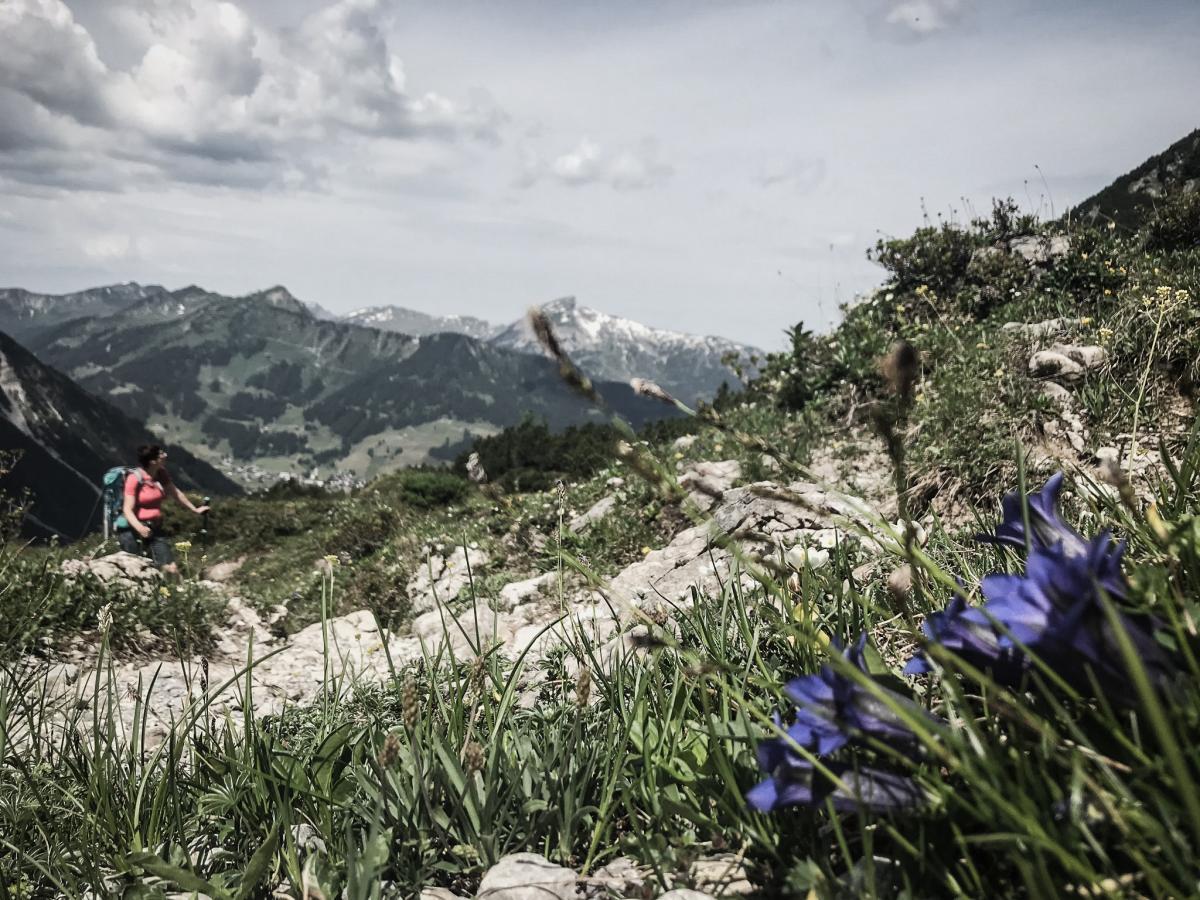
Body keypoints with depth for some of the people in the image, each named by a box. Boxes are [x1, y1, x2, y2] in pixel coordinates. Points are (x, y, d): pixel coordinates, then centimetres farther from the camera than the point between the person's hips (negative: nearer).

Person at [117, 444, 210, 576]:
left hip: (155, 529, 6)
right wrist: (139, 528, -36)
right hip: (134, 530, -5)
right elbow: (128, 510, -18)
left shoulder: (162, 474, 3)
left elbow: (175, 493, 20)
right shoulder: (134, 479, -15)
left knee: (172, 570, -5)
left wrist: (194, 509, 29)